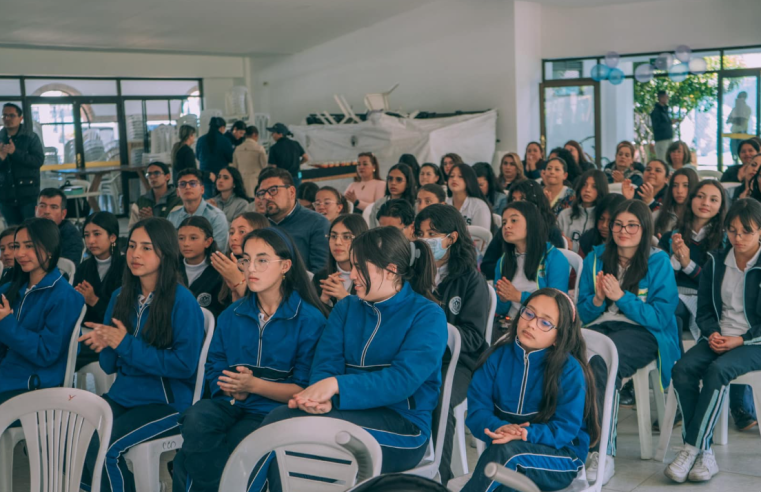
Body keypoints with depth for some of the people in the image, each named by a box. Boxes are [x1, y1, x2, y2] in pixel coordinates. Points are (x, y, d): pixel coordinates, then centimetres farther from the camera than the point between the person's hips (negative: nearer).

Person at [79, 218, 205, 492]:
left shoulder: (183, 302, -10)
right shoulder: (121, 297, 9)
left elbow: (184, 365, -15)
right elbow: (110, 366, 12)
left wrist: (126, 344, -17)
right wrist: (105, 345, -12)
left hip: (167, 402, -6)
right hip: (123, 395, 6)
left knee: (106, 448, -24)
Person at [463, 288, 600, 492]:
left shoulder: (570, 370, -9)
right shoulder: (498, 357, 1)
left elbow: (566, 428, -14)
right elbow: (477, 410, -5)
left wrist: (526, 434, -32)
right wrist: (499, 428, -27)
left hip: (560, 457, -2)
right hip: (505, 446, 3)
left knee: (504, 451, -35)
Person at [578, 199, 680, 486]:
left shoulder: (658, 262, 2)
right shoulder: (596, 258, 14)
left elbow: (661, 317, -6)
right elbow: (583, 314, 15)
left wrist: (621, 296, -14)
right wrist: (598, 299, -7)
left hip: (643, 333, -3)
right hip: (600, 326, 3)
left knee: (602, 361, -37)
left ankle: (603, 452, -33)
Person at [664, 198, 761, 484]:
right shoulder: (716, 262, 10)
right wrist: (712, 332, -5)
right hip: (719, 338, 5)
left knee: (717, 370, -34)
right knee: (683, 369, -25)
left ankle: (692, 449, -27)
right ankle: (704, 454, -24)